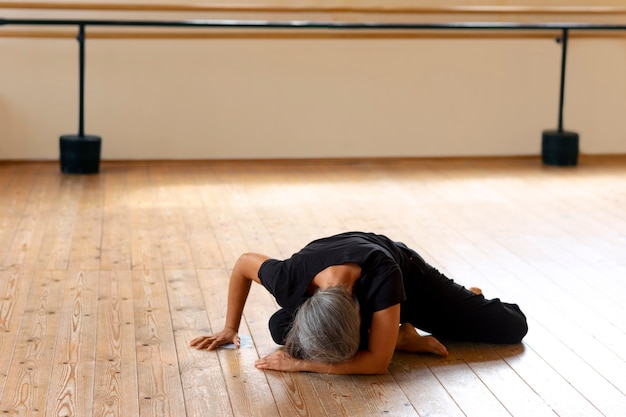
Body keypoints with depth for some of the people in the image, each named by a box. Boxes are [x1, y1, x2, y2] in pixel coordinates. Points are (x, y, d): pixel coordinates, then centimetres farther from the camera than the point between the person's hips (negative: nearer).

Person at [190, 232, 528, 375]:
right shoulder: (291, 280, -41)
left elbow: (378, 362, -46)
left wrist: (301, 363, -47)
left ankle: (464, 299, 25)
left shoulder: (385, 274, -50)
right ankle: (402, 338, 0)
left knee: (513, 328, -10)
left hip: (409, 279, -4)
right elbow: (243, 263, -18)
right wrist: (230, 328, -12)